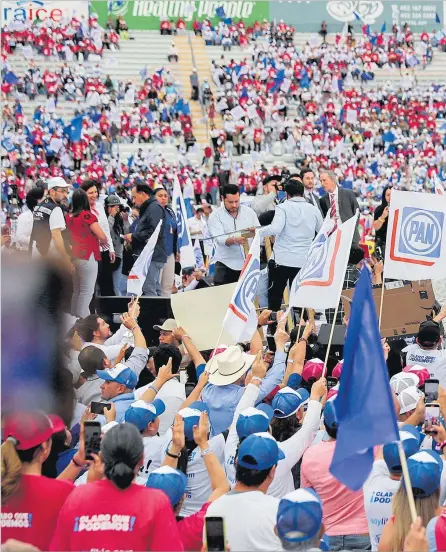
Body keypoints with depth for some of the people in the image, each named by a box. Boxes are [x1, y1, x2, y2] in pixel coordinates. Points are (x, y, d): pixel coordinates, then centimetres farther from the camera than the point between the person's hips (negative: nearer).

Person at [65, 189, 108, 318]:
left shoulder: (68, 216, 6)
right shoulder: (87, 215, -11)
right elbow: (102, 236, -12)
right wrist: (103, 241, 8)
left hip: (73, 257, 7)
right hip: (87, 257, -7)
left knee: (76, 291, 16)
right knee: (87, 292, -6)